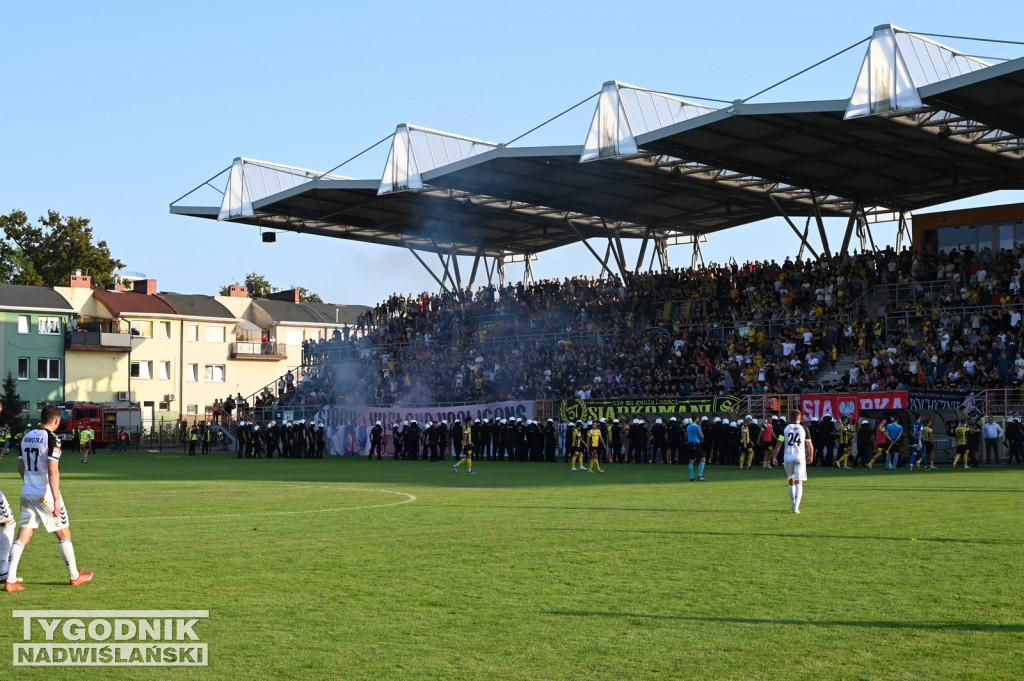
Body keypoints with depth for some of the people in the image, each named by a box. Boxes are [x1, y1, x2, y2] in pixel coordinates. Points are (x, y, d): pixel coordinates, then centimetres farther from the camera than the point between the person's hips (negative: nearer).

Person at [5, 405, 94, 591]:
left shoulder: (27, 437, 9)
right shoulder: (52, 439, -14)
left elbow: (21, 467, 17)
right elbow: (53, 471, -21)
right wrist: (56, 501, -22)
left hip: (27, 494, 6)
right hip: (46, 495, -6)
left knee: (23, 536, 5)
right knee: (64, 534, 9)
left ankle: (10, 580, -5)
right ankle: (75, 576, 20)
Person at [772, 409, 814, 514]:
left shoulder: (785, 428, 2)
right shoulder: (804, 429, 0)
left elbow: (779, 443, -2)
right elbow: (810, 446, 6)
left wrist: (775, 457, 3)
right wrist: (811, 456, 23)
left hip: (788, 458, 2)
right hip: (800, 458, -2)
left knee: (791, 482, 18)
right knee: (799, 483, -4)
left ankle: (794, 505, 29)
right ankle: (796, 507, -17)